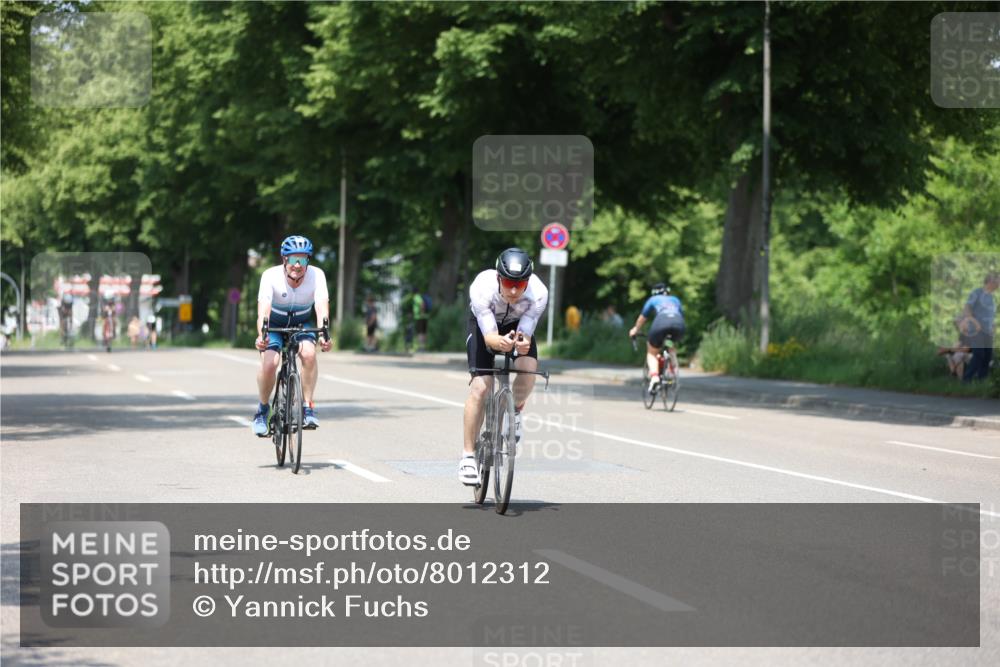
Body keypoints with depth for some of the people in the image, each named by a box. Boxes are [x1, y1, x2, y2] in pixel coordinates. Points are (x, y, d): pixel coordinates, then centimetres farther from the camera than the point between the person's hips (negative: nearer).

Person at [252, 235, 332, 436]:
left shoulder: (316, 275, -24)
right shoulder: (271, 276, -27)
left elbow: (322, 306, -37)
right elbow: (264, 309, -38)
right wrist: (261, 335, -57)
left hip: (301, 324, 1)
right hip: (274, 325, -1)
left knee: (309, 353, -30)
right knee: (269, 363, -24)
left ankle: (308, 408, -20)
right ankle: (263, 410, 1)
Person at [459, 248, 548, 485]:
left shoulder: (538, 293, -34)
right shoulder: (482, 288, -38)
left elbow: (525, 333, -31)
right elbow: (489, 335, -38)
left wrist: (522, 344, -55)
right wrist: (500, 342, -60)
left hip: (517, 324, 1)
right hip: (484, 324, -1)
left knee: (528, 368, -28)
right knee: (480, 387, -17)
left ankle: (516, 409, 5)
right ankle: (467, 456, -7)